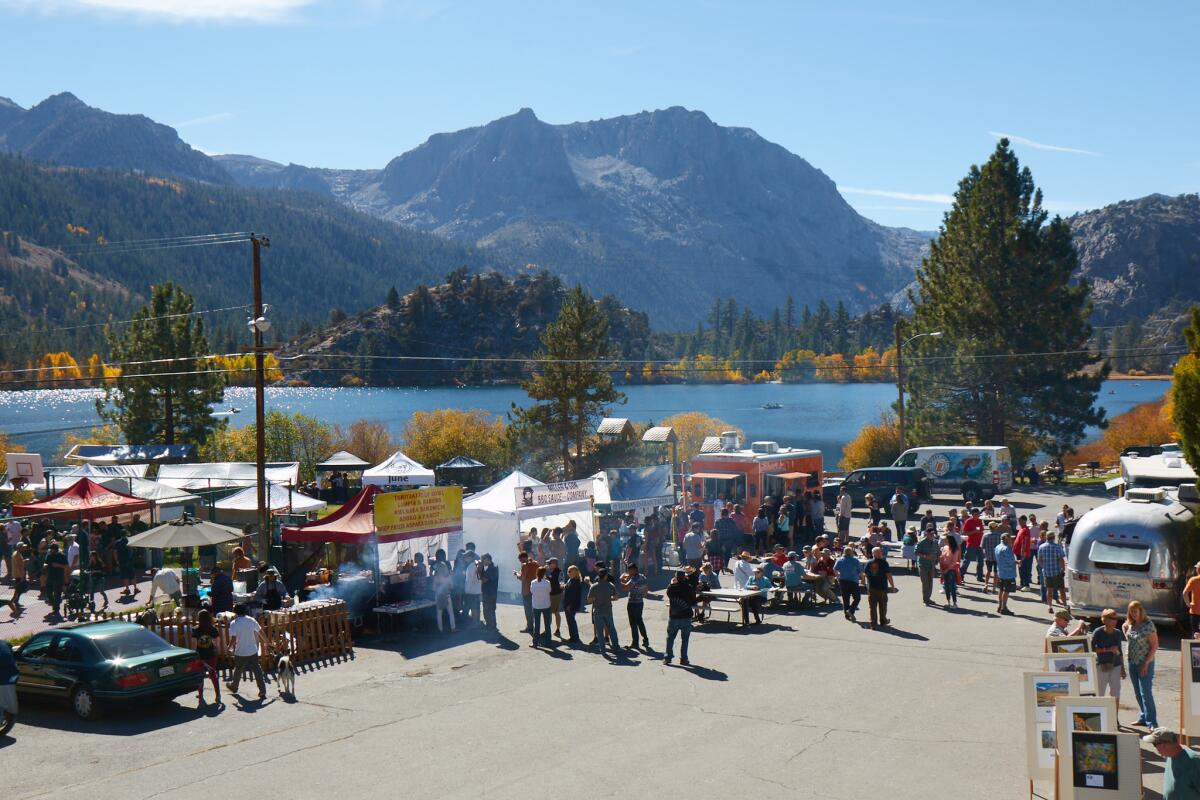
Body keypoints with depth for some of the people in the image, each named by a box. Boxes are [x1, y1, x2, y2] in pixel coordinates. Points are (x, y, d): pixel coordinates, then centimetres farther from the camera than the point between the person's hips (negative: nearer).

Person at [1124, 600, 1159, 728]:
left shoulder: (1148, 625, -15)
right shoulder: (1129, 624, 5)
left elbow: (1154, 645, -15)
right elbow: (1123, 626, 30)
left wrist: (1146, 663, -17)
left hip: (1145, 664, -7)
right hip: (1132, 663, 7)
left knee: (1146, 693, -9)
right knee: (1138, 693, 14)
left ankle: (1152, 722, -6)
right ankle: (1144, 717, 25)